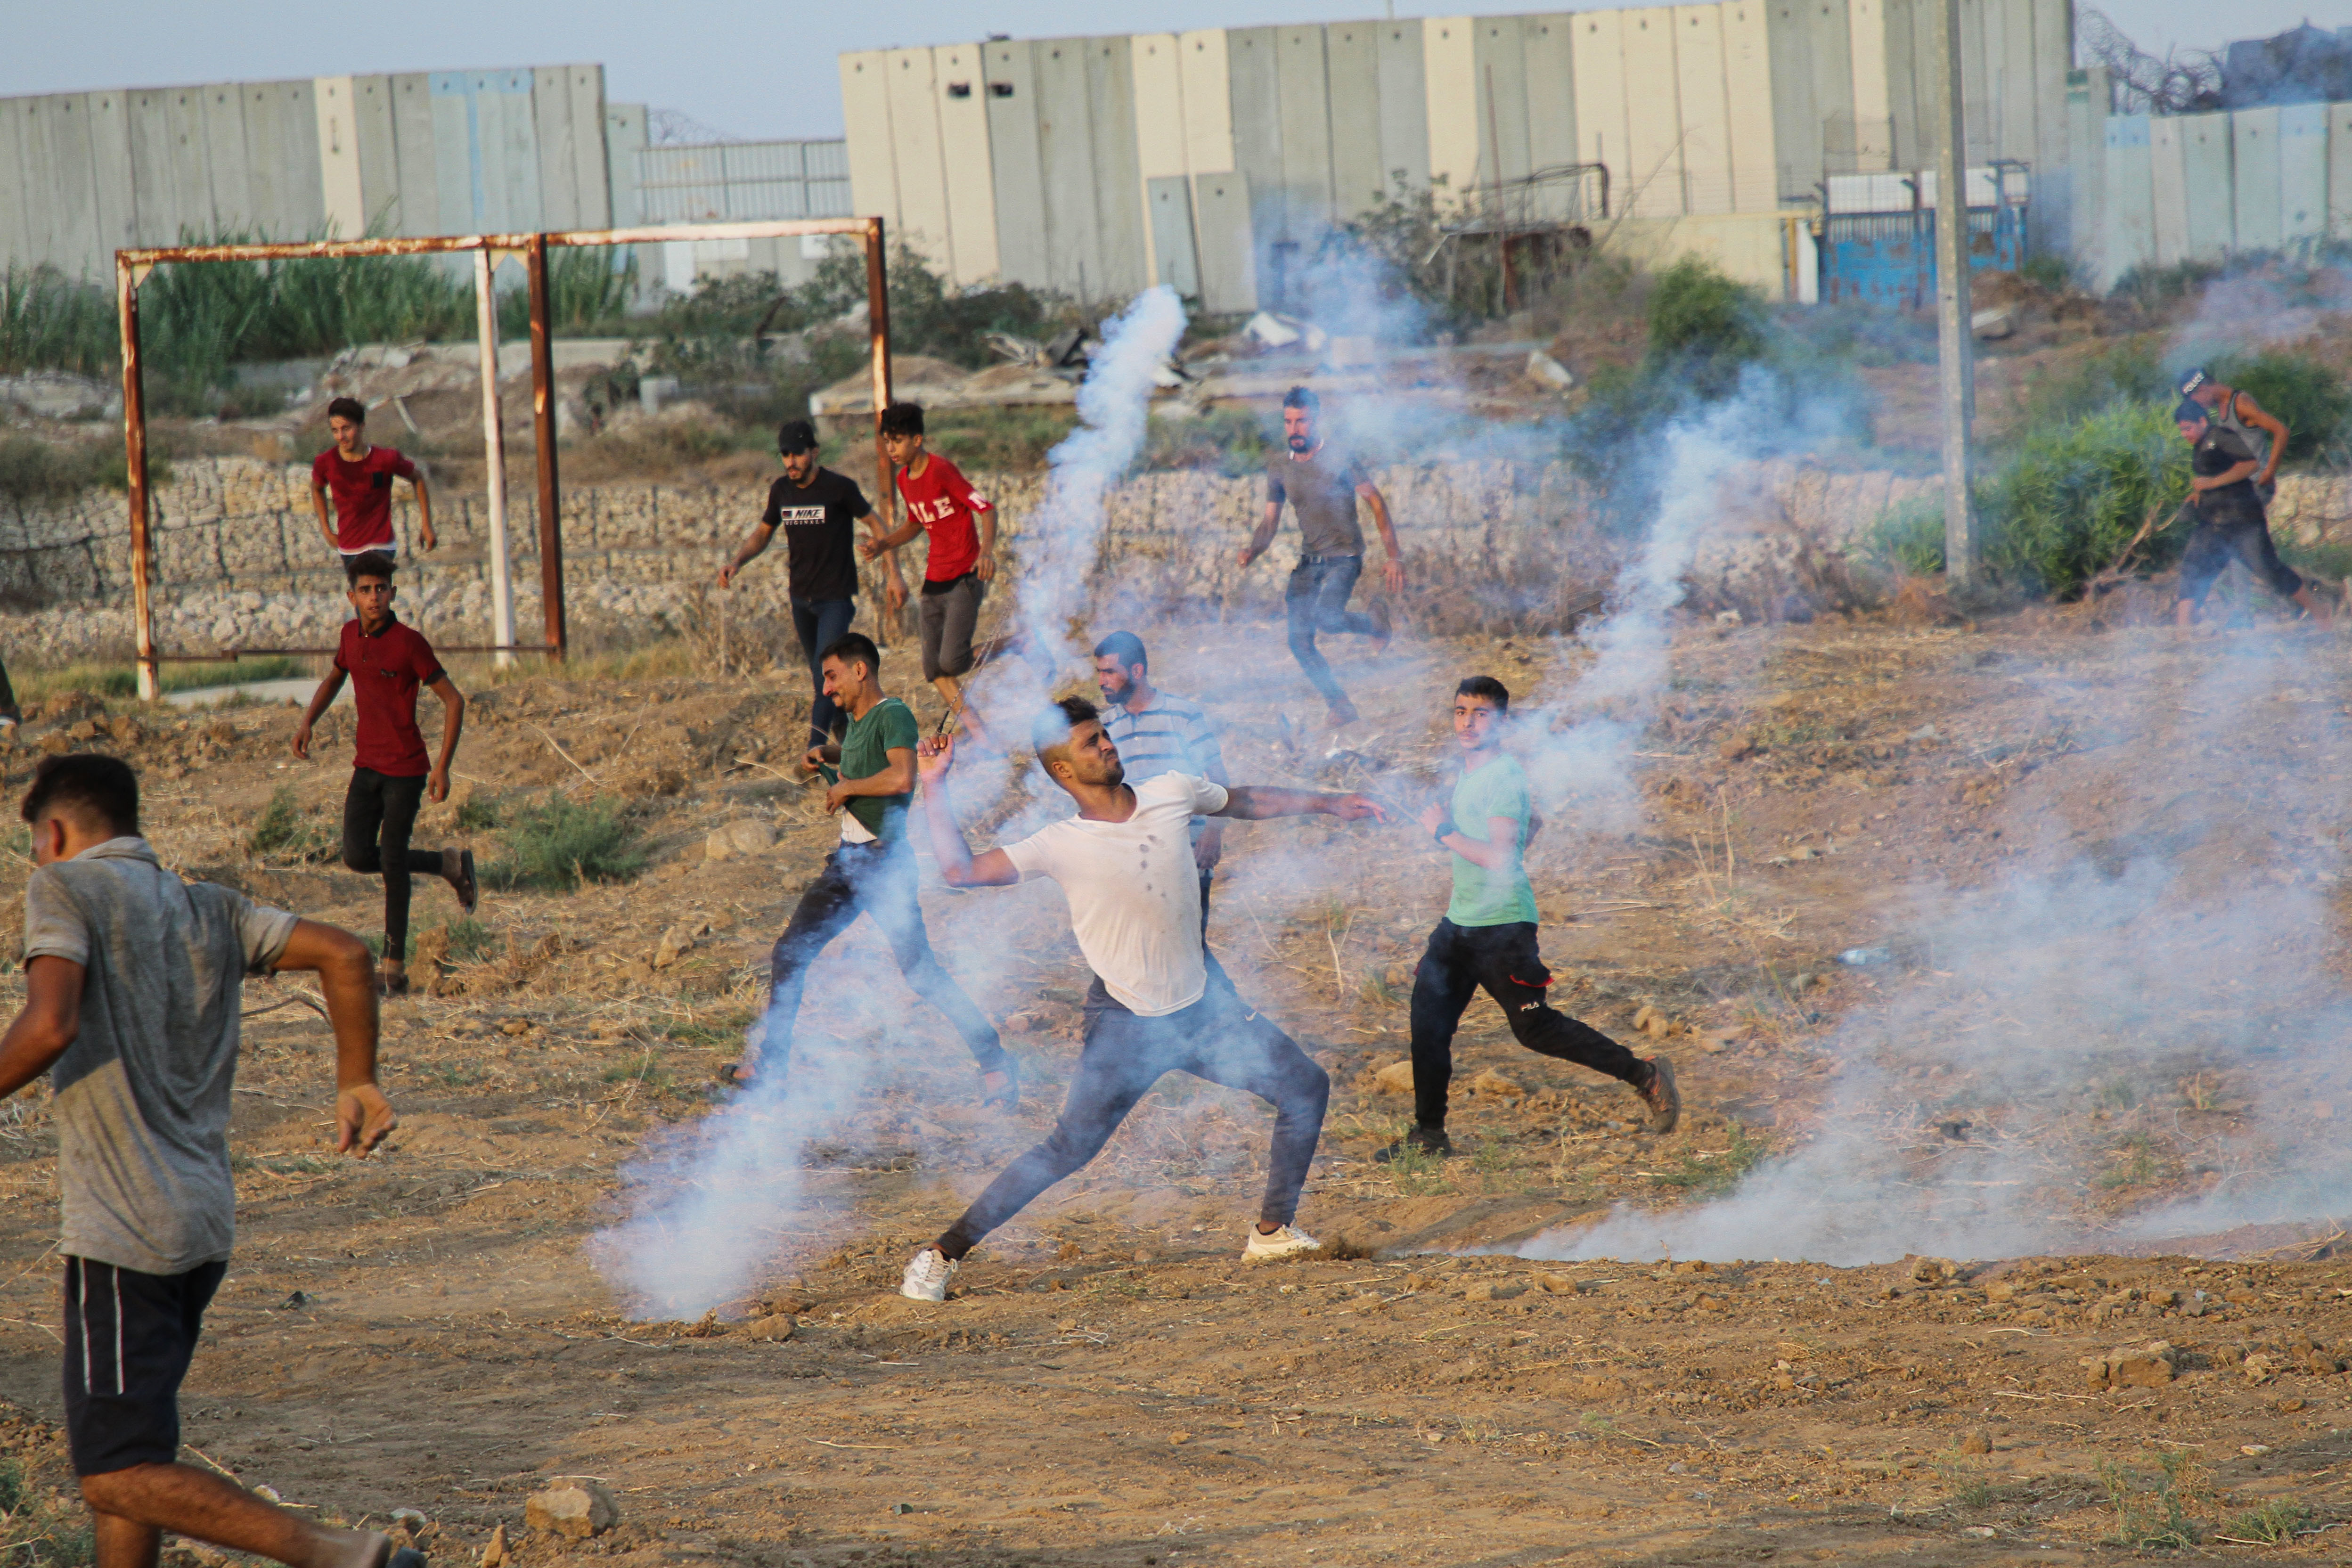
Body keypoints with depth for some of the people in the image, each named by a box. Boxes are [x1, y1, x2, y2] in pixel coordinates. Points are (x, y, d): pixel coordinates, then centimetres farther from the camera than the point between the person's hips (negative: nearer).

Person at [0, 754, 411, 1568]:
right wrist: (356, 1083, 17)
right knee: (117, 1444, 18)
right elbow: (343, 954, 8)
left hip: (122, 1228, -8)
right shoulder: (210, 910, 14)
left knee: (119, 1474, -7)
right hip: (206, 1222, 8)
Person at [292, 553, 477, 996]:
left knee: (392, 862, -5)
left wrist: (443, 767, -16)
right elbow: (335, 678, 25)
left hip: (406, 769, -6)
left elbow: (453, 700, -11)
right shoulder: (352, 635, 4)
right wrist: (308, 721, 10)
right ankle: (449, 865, 20)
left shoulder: (409, 644, -15)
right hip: (367, 765, 6)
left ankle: (395, 968, 4)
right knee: (358, 856, -4)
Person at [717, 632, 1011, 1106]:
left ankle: (994, 1062, -5)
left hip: (884, 862, -9)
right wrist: (826, 755, 21)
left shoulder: (893, 716, -13)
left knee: (917, 967, -12)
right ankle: (769, 1062, 18)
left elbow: (903, 777, -30)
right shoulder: (855, 720, 15)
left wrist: (847, 787, -16)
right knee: (789, 955, 9)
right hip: (848, 858, 9)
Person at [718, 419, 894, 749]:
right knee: (819, 673, 13)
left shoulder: (840, 487, -14)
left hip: (836, 597, -6)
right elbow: (763, 532, 16)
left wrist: (894, 574, -10)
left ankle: (816, 747, -18)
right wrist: (736, 562, -2)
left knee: (825, 670, -16)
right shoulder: (781, 489, 1)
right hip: (801, 596, 6)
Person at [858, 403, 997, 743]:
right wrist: (883, 544, 8)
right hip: (934, 581, 8)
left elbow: (986, 509, -20)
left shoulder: (942, 470, -17)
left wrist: (987, 550, -37)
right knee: (934, 670, 3)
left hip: (963, 578, -8)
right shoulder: (905, 480, 9)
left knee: (951, 662, -17)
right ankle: (981, 736, 12)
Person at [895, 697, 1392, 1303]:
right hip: (1127, 1023, -6)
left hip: (1204, 1004, 6)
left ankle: (1272, 1232, 19)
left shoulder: (1172, 793, -2)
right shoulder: (1060, 845, -14)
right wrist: (934, 786, -20)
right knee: (1071, 1149, -12)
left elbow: (1246, 801, 17)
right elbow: (961, 871, -18)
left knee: (1306, 1088, 6)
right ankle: (941, 1255, -6)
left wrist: (1328, 804, 23)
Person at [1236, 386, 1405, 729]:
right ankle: (1341, 707, 12)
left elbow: (1376, 503, -7)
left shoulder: (1338, 461, -11)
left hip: (1344, 559, -6)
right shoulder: (1278, 466, 5)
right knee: (1300, 642, -4)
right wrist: (1253, 550, -12)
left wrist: (1394, 557, -10)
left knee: (1325, 616, -29)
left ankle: (1375, 620, 4)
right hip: (1309, 561, 6)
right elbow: (1271, 521, 10)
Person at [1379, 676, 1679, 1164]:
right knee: (1429, 1022, 9)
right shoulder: (1471, 770, 12)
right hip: (1460, 922, 10)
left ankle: (1644, 1076, 5)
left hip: (1503, 926, -10)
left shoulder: (1503, 776, -18)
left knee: (1533, 1026, -5)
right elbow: (1533, 822, 28)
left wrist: (1445, 831, -18)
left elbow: (1501, 857, -27)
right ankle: (1429, 1134, 19)